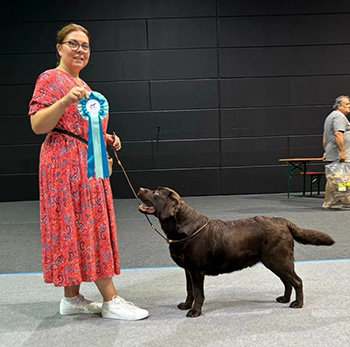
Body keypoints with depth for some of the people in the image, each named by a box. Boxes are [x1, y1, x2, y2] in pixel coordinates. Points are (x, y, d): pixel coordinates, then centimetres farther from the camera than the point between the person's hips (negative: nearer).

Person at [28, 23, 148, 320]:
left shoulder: (81, 85, 22)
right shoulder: (50, 79, -5)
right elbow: (38, 125, -14)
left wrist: (106, 138, 12)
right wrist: (66, 100, -26)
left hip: (89, 164, 9)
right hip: (68, 163, -9)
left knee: (80, 228, 9)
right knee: (89, 228, -8)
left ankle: (72, 298, 18)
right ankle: (112, 301, -2)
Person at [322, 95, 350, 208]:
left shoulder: (330, 116, 25)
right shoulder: (339, 116, -9)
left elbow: (325, 137, 27)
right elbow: (338, 134, -21)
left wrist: (326, 151, 28)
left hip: (331, 154, 10)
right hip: (338, 155, -10)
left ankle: (327, 202, 11)